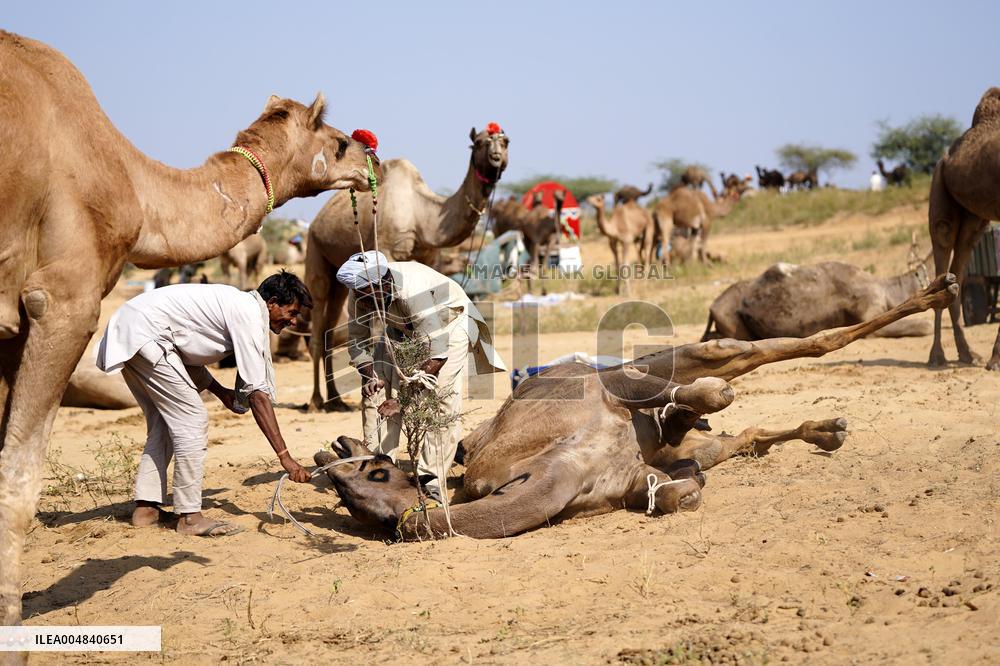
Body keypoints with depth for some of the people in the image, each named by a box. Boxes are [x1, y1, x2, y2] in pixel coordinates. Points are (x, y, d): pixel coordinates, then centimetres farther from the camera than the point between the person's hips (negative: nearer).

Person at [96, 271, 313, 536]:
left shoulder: (235, 303, 19)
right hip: (144, 335, -10)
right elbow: (257, 392, -15)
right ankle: (190, 517, -5)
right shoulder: (249, 315, -11)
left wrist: (220, 391, 8)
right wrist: (285, 455, -16)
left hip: (124, 332, 11)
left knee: (164, 423, 17)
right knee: (192, 420, -7)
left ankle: (146, 507, 18)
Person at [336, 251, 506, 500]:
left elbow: (436, 353, -40)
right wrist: (369, 375, -26)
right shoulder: (360, 293, -22)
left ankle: (431, 481, -19)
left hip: (447, 323, -6)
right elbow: (356, 341, -7)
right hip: (403, 329, 6)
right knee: (376, 390, -8)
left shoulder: (414, 291, -42)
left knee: (443, 397, -23)